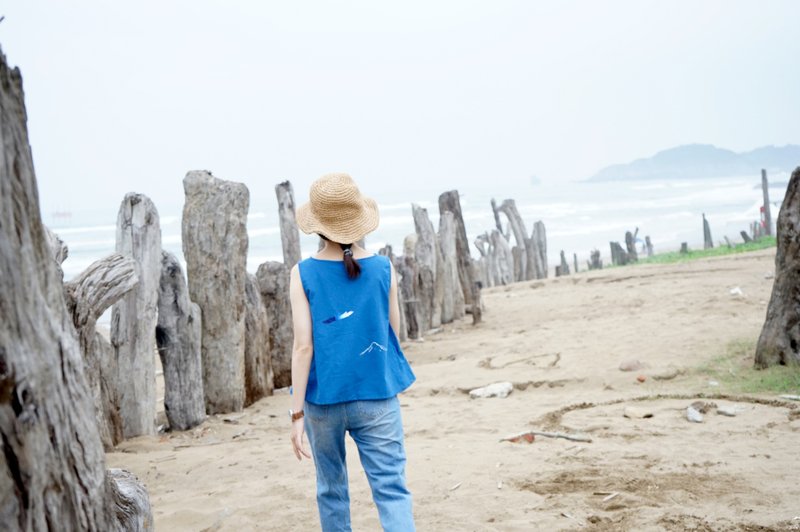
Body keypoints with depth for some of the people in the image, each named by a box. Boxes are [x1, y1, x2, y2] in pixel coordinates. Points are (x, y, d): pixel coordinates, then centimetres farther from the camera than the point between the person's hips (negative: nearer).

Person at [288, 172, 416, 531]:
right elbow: (393, 333, 8)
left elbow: (304, 345, -10)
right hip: (377, 399, 0)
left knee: (331, 489, 17)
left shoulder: (304, 274, -7)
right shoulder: (383, 268, -3)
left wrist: (297, 412, -6)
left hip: (324, 400, 0)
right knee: (392, 489, -2)